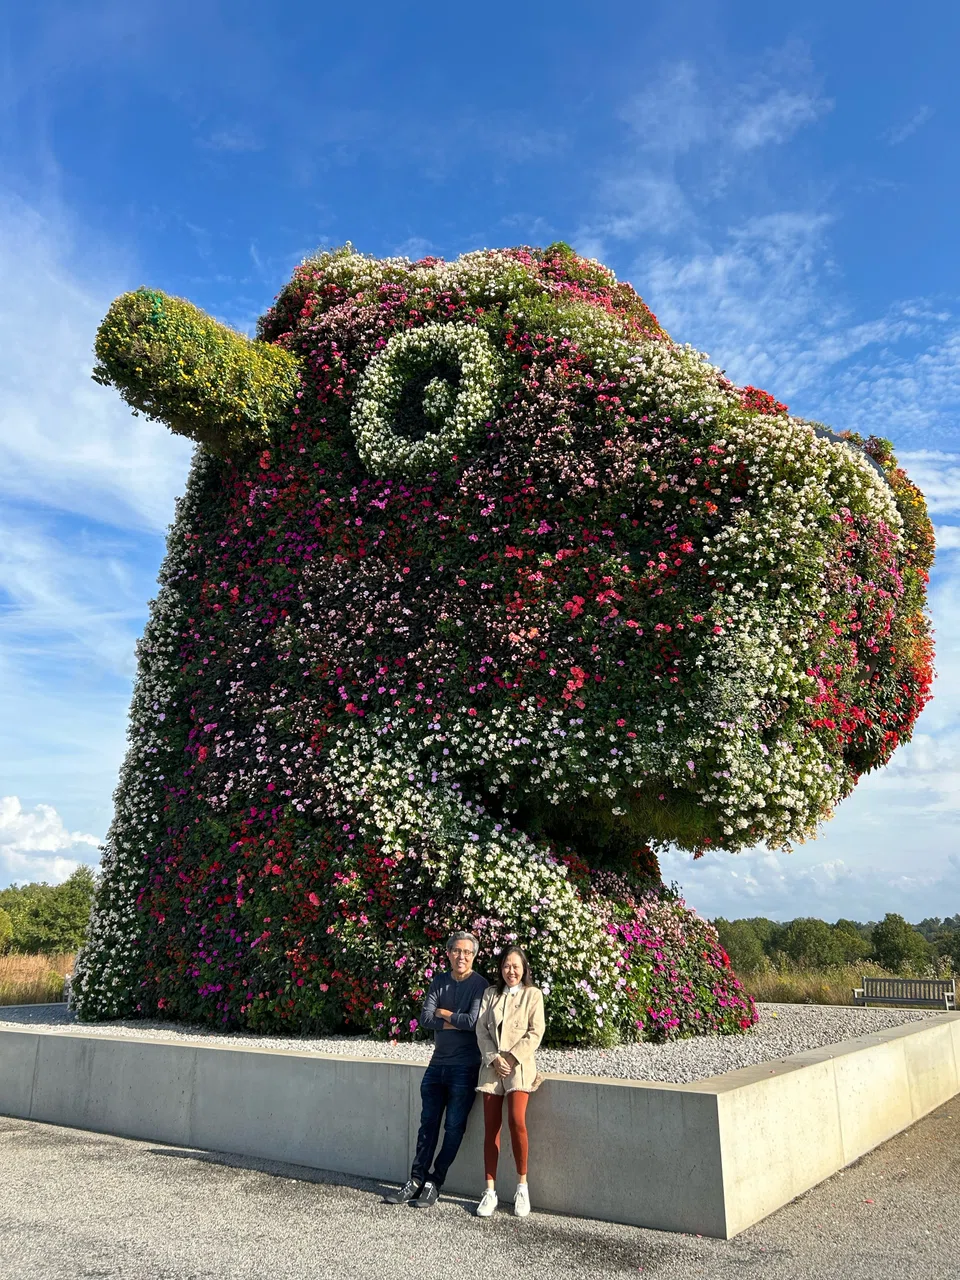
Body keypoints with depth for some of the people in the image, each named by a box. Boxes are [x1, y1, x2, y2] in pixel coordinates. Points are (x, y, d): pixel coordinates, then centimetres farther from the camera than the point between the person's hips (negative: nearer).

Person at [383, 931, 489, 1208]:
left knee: (454, 1127, 3)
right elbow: (425, 1019, -2)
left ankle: (434, 1183, 13)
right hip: (438, 1063, 5)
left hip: (464, 1067, -5)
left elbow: (474, 1021, -21)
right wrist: (455, 1023, -15)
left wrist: (444, 1013, -7)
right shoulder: (439, 982, 6)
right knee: (428, 1123, 9)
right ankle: (416, 1180, 18)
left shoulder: (480, 985, -9)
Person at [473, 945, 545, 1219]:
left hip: (519, 1066, -3)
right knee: (491, 1127, 1)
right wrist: (494, 1058, -8)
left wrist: (511, 1058, -11)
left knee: (517, 1120, -19)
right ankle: (490, 1191, 9)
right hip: (491, 1066, 3)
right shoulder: (490, 993, 11)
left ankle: (522, 1186, -1)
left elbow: (535, 1033, -4)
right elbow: (481, 1030, 6)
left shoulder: (533, 994, 2)